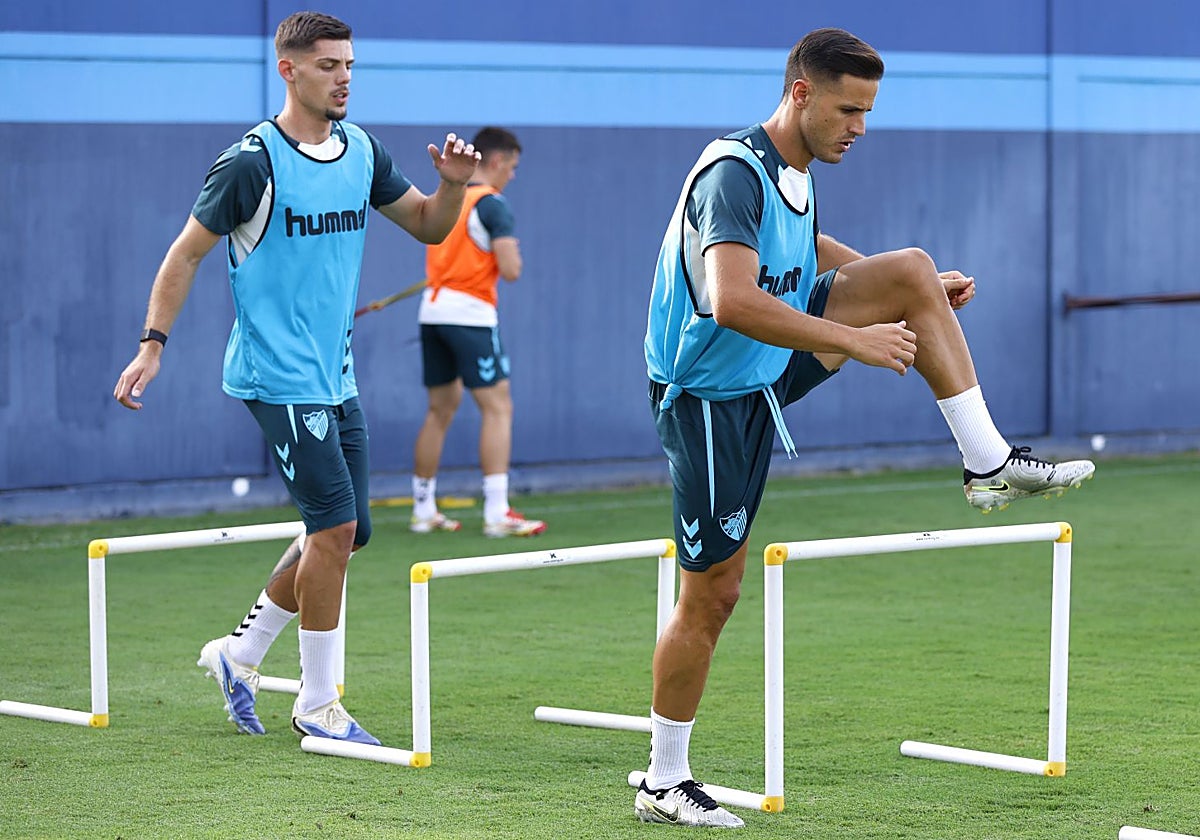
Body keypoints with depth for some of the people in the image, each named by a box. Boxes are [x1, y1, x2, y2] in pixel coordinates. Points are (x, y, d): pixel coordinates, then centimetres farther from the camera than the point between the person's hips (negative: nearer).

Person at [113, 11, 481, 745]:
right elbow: (187, 251, -6)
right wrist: (153, 343, -11)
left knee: (343, 534, 10)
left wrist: (454, 185, -3)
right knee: (334, 526, -11)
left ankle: (242, 653, 27)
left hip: (337, 375, 8)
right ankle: (317, 705, 0)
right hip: (279, 376, -8)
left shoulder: (362, 152, 8)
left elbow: (428, 225, 18)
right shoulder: (253, 161, -12)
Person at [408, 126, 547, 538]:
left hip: (433, 310, 8)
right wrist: (512, 254, 4)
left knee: (441, 409, 16)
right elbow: (510, 270, -16)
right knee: (497, 408, -5)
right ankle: (497, 513, -12)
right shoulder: (492, 205, -10)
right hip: (470, 314, -8)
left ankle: (423, 509, 19)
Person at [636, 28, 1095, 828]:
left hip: (768, 367, 8)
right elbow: (732, 302, -39)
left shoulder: (792, 169, 4)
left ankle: (989, 462, -2)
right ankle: (664, 784, 11)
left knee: (911, 269, -3)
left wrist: (912, 290, 19)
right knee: (713, 594, -2)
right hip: (711, 396, -8)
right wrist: (855, 340, -36)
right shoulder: (733, 173, -25)